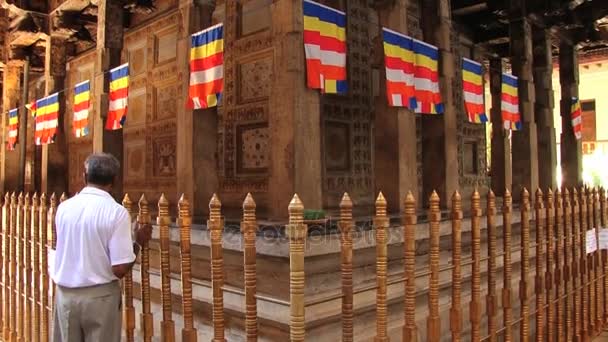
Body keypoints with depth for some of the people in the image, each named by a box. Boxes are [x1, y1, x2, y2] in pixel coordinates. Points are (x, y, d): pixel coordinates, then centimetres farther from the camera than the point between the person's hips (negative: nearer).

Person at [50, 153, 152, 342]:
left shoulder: (63, 207, -2)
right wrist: (138, 242, -2)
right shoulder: (117, 212, -15)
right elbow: (120, 269, -18)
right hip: (100, 295, -4)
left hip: (65, 293, 4)